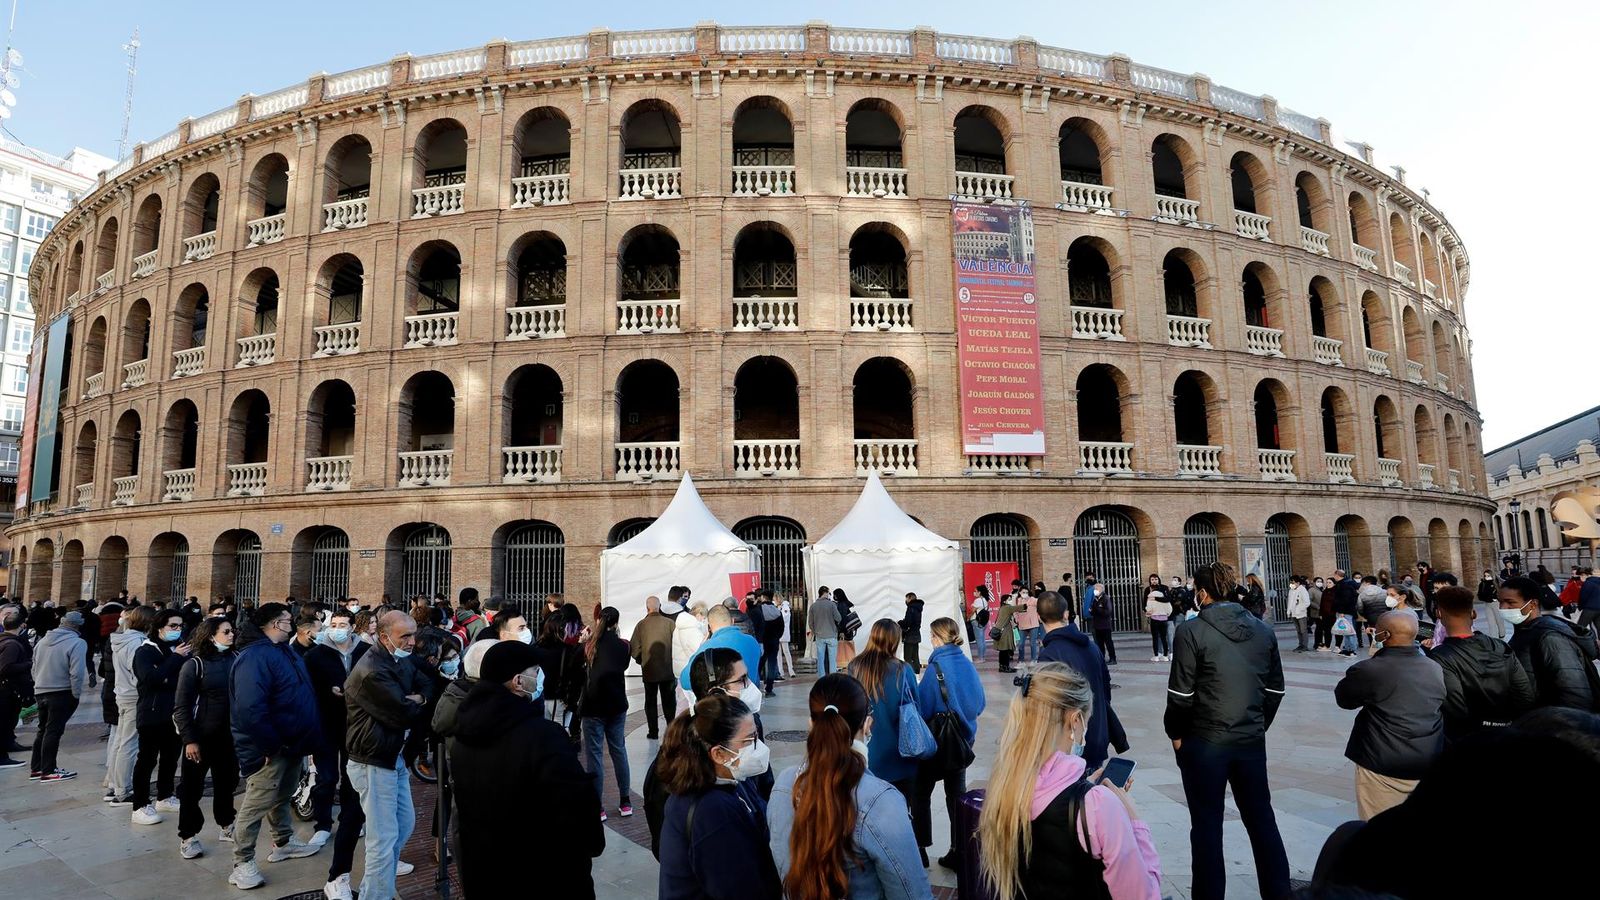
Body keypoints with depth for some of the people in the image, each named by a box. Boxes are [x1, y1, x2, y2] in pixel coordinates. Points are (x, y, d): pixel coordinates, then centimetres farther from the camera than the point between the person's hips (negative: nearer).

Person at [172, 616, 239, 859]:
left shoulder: (234, 661, 0)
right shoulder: (194, 665, -10)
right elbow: (181, 706, -9)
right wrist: (189, 740, -14)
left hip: (229, 735, 4)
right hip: (201, 736, -4)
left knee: (227, 782, 15)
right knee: (192, 787, 7)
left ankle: (225, 826, 31)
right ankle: (187, 836, 21)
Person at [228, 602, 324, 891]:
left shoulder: (285, 651, 10)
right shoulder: (254, 656, -22)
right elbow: (249, 708, -30)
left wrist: (303, 737, 17)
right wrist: (271, 744, -25)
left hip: (291, 743, 10)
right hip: (271, 747, -10)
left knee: (282, 797, 23)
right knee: (256, 804, 2)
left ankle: (284, 842, 38)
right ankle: (243, 863, 14)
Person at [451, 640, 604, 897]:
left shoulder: (462, 734, -1)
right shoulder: (542, 736, -30)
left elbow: (467, 801, 10)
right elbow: (579, 805, -30)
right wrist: (592, 845, -11)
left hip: (478, 873, 7)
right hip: (542, 880, -7)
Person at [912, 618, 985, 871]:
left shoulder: (936, 668, -21)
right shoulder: (967, 665, -4)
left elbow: (922, 709, -19)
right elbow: (980, 703, 5)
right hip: (964, 739, 5)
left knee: (921, 793, 12)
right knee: (957, 793, 15)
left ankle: (920, 848, 18)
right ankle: (959, 852, 21)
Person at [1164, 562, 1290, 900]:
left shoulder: (1192, 632, -14)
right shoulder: (1263, 630, 3)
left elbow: (1181, 693, -13)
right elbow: (1275, 689, 9)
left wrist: (1176, 733, 1)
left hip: (1204, 743, -5)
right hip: (1252, 741, 5)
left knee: (1207, 826, 7)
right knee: (1261, 820, 17)